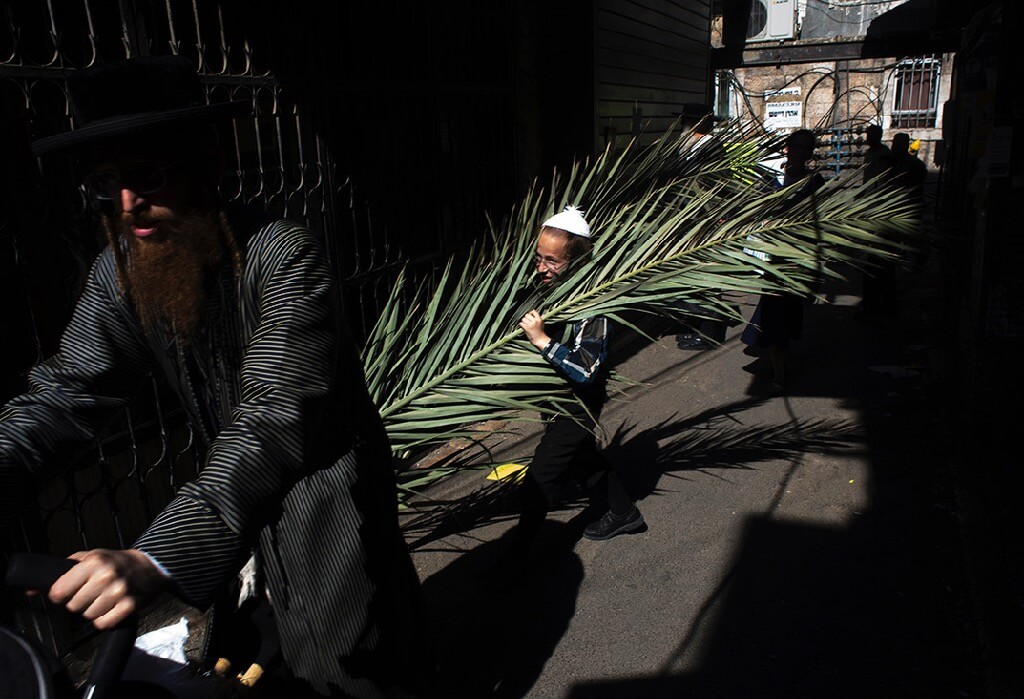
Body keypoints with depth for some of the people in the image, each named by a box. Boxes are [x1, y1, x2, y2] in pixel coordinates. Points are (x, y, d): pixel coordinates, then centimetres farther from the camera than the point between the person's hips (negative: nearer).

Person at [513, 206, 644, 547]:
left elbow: (586, 371, -33)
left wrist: (543, 340, -38)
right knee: (583, 457, 27)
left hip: (576, 407, -9)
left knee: (538, 483, -2)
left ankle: (518, 553, 14)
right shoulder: (545, 288, -5)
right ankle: (623, 512, 47)